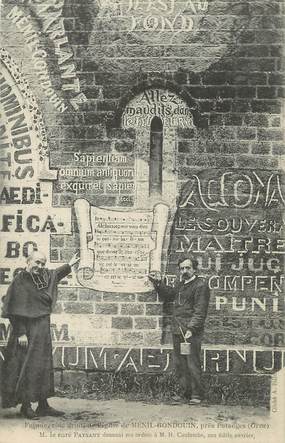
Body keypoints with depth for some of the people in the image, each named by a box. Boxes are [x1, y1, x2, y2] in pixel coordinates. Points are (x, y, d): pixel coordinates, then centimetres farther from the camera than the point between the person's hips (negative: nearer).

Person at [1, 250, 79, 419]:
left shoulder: (44, 277, 9)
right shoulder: (20, 281, -12)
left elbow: (55, 274, 34)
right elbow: (16, 311, -16)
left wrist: (70, 265, 41)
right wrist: (21, 333, -21)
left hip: (43, 330, 8)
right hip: (28, 330, -8)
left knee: (44, 366, 10)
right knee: (26, 366, -4)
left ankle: (43, 405, 18)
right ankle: (25, 406, 7)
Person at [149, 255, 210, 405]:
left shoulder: (200, 285, -8)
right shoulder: (180, 283, 18)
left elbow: (200, 311, -14)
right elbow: (169, 295, 35)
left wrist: (191, 329, -22)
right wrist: (158, 282, 21)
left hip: (191, 332, -8)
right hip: (177, 331, 8)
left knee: (193, 364, -4)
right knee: (179, 363, 12)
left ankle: (196, 395, 7)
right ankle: (185, 392, 23)